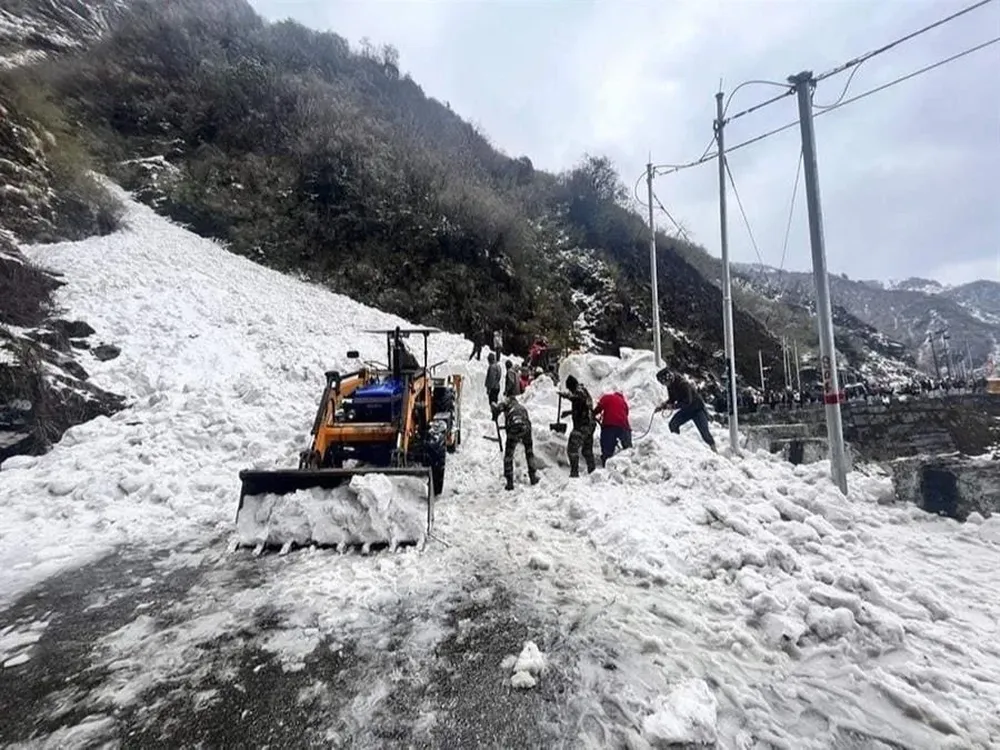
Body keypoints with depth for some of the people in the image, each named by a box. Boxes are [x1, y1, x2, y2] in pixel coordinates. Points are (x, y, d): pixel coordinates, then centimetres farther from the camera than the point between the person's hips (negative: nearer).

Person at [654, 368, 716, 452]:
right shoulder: (670, 386, -4)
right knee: (673, 424, -11)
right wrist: (661, 406, -6)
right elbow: (671, 400, 8)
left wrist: (673, 406, -31)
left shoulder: (683, 384, -29)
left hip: (697, 409, -7)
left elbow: (687, 401, -32)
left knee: (704, 432, -8)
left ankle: (714, 450, 5)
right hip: (686, 410, 7)